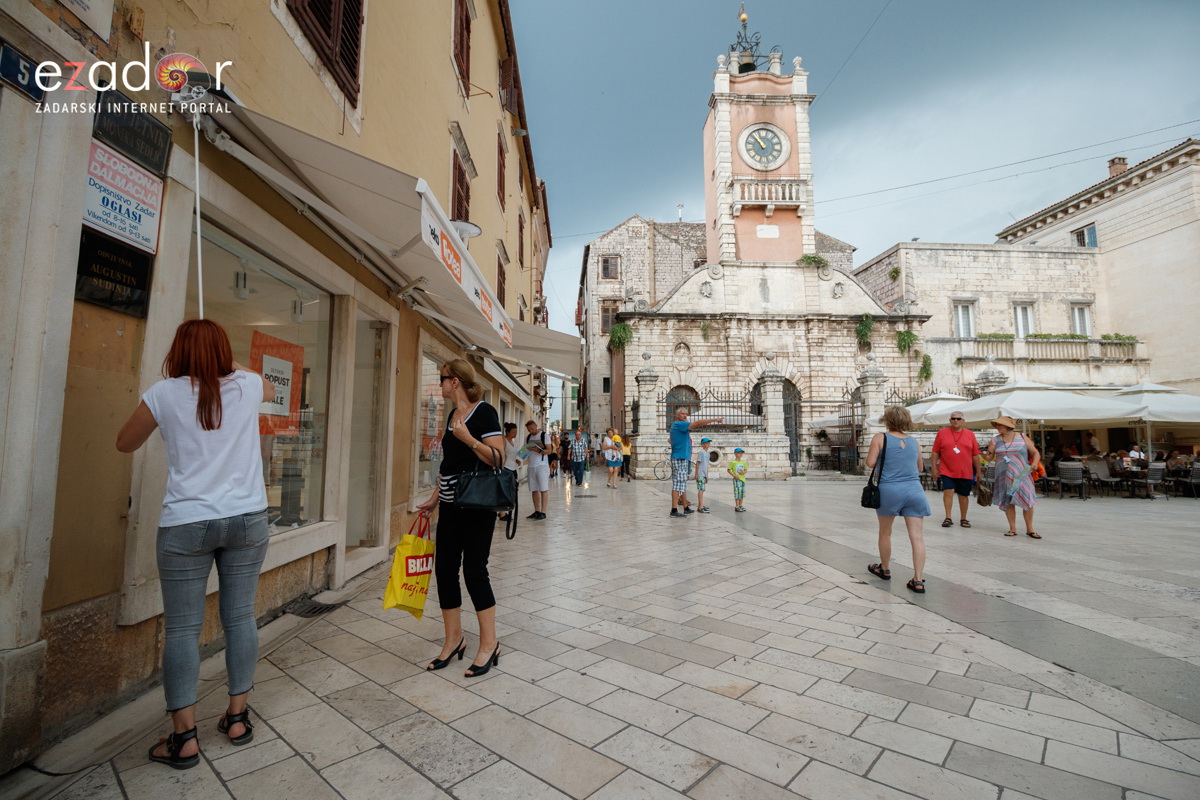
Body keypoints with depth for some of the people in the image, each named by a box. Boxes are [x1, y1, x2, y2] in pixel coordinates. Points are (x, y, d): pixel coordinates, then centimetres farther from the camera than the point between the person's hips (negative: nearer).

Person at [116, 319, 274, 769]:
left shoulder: (164, 394, -3)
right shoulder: (248, 386, 2)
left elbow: (125, 444, 15)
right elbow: (270, 390, 29)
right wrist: (231, 366, 33)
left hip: (186, 524, -2)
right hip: (247, 519, 2)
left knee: (182, 628, 8)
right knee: (240, 617, 10)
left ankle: (184, 739, 13)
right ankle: (237, 718, 23)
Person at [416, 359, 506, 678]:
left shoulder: (483, 412, -12)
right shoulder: (453, 415, 13)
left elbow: (497, 457, -19)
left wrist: (467, 438, -27)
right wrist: (435, 498, 21)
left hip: (477, 505, -8)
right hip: (451, 505, 8)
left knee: (474, 570, -2)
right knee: (444, 569, 10)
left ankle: (489, 644, 15)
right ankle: (454, 640, 27)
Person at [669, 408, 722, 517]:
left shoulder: (676, 425, 21)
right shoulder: (678, 424, -10)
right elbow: (697, 423, -17)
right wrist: (714, 419, -13)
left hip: (684, 459, 10)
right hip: (679, 459, -10)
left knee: (683, 484, 14)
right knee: (678, 483, -11)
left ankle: (686, 508, 20)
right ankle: (674, 510, -12)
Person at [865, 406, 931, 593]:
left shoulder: (880, 438, -4)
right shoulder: (914, 441, 9)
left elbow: (870, 462, -9)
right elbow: (920, 467, 18)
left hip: (889, 490, -3)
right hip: (914, 490, 3)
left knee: (885, 532, 16)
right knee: (917, 536, 1)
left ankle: (884, 569, 32)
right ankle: (918, 580, 0)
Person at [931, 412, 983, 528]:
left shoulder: (970, 434, 6)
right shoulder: (942, 433, 2)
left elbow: (975, 455, 9)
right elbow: (935, 452, 4)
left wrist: (979, 471, 9)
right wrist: (934, 467, 0)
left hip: (965, 472, 2)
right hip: (947, 471, -2)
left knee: (964, 495, 11)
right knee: (948, 491, -12)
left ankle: (963, 519, 25)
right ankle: (948, 518, -3)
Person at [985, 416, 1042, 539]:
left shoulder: (1022, 438, 3)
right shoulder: (995, 440, 6)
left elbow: (1035, 453, 7)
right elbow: (990, 457, 8)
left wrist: (1035, 462, -11)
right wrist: (988, 455, -15)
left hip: (1022, 475, -1)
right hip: (1004, 477, 1)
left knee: (1028, 501, -3)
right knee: (1008, 502, 3)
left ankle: (1029, 529, 11)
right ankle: (1012, 529, 14)